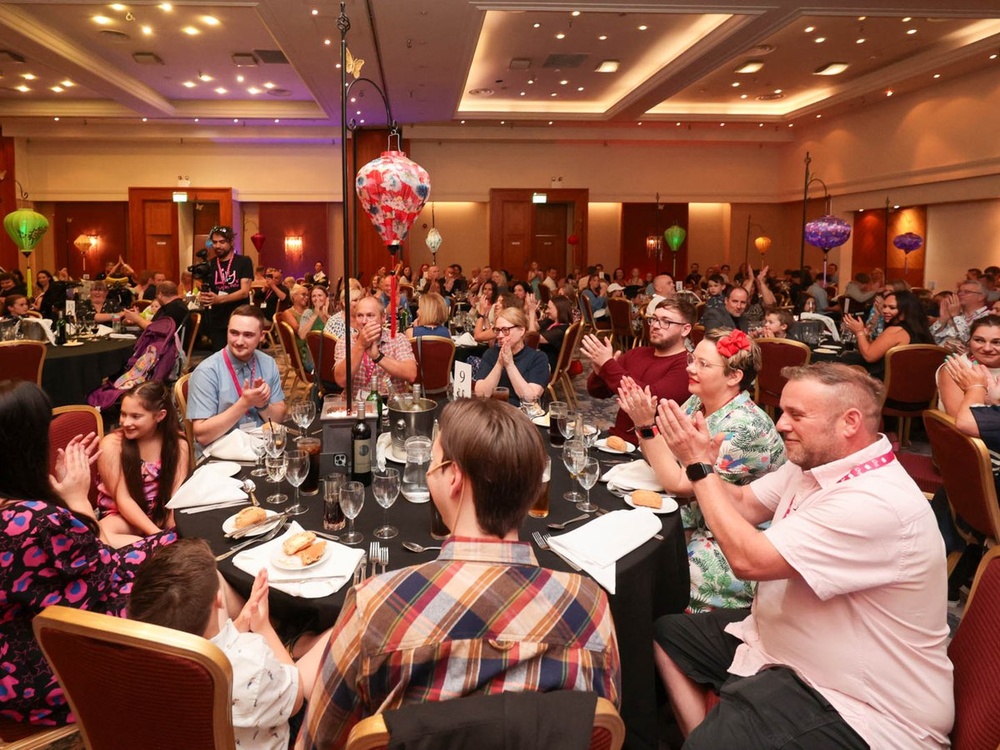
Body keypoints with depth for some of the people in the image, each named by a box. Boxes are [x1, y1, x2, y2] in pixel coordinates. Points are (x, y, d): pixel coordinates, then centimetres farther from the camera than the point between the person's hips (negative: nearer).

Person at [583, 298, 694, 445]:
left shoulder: (687, 366, -11)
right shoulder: (635, 354, 11)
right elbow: (597, 392, 10)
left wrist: (608, 365, -21)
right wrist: (600, 373, -12)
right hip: (617, 438, 6)